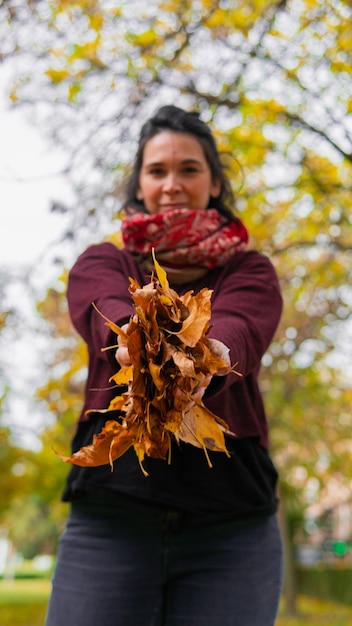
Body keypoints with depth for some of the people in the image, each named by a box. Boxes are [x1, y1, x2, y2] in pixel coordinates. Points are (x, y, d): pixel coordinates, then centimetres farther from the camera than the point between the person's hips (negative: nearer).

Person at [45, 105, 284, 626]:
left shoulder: (249, 270, 8)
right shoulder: (101, 263, 11)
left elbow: (238, 330, -15)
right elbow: (106, 311, -13)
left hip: (231, 524, 0)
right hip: (110, 512, 1)